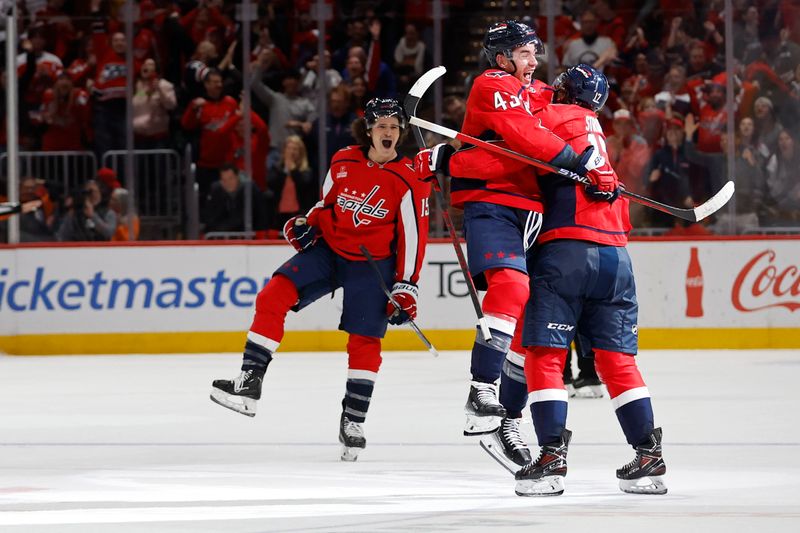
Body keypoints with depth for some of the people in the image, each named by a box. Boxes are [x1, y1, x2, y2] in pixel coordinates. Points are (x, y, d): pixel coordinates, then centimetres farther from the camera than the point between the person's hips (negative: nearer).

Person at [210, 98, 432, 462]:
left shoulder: (410, 180, -11)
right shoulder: (343, 162, 0)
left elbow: (413, 237, -8)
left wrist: (406, 289, -10)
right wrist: (305, 224, -3)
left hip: (372, 265, -3)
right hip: (327, 250, 3)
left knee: (365, 342, -4)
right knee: (273, 297, -15)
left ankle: (352, 424, 10)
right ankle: (248, 385, -18)